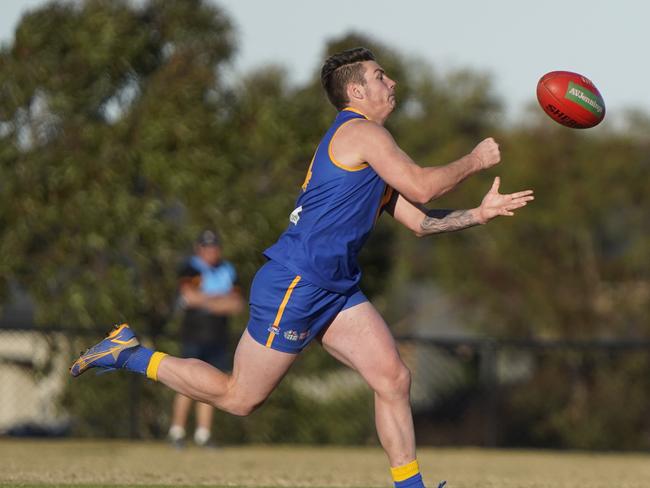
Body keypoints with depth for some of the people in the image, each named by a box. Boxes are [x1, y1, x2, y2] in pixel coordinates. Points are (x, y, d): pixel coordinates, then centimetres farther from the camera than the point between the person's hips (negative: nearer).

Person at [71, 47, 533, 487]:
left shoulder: (368, 148, 20)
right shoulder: (360, 131, -11)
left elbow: (418, 220, 20)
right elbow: (422, 186, -17)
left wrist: (479, 214, 8)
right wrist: (474, 161, -2)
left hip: (337, 288, 10)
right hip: (295, 286, -10)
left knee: (394, 378, -4)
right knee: (239, 398, 0)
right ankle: (130, 354, 13)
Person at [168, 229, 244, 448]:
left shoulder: (227, 271, 16)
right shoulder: (190, 269, -1)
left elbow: (238, 305, 9)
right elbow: (190, 296, -15)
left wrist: (206, 301, -6)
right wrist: (222, 299, -7)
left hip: (218, 337, 5)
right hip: (194, 332, -5)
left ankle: (203, 433, 5)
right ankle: (177, 430, -3)